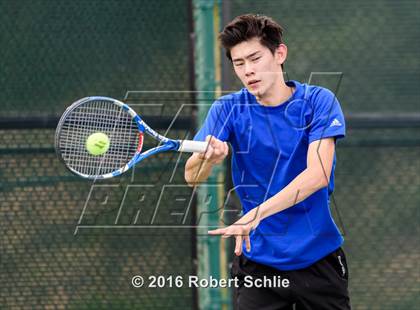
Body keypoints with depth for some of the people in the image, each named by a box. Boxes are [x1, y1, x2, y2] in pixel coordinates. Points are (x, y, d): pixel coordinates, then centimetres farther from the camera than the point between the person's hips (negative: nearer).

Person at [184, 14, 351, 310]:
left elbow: (317, 174, -21)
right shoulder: (229, 110, -2)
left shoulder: (318, 102, -8)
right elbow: (192, 176, -12)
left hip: (319, 259, -1)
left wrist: (256, 214, -33)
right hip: (258, 261, 1)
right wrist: (207, 157, -37)